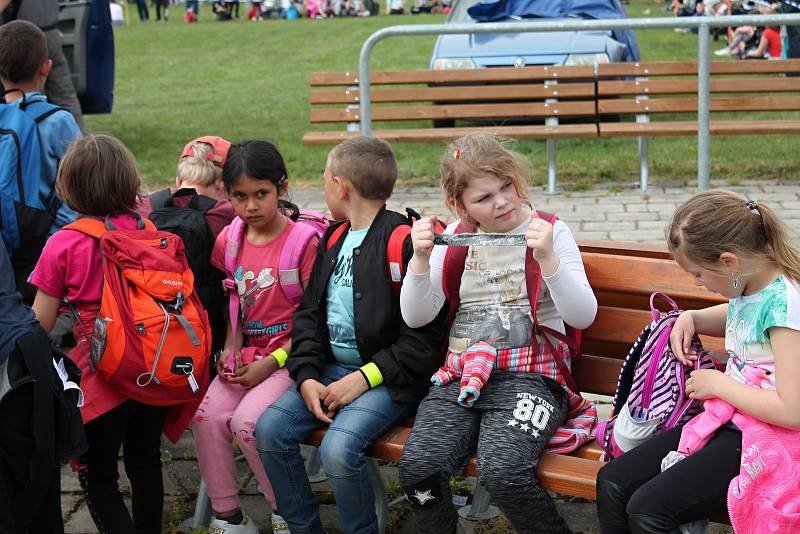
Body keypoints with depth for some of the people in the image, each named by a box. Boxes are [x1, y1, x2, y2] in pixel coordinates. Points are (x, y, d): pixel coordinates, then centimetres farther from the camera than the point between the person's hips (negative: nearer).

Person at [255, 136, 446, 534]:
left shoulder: (404, 241, -13)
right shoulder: (333, 239, 14)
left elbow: (424, 337, -16)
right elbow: (309, 313, 13)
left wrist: (365, 378, -18)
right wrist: (307, 377, -3)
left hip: (390, 378, -8)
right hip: (332, 368, 8)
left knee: (338, 448, -28)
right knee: (269, 429, -9)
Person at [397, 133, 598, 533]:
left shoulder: (550, 232, 1)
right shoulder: (455, 238, 12)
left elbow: (583, 317, -8)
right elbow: (416, 317, 9)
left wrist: (547, 257, -22)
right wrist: (421, 258, -8)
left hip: (529, 375, -3)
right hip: (461, 375, 4)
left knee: (503, 471, -31)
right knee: (417, 468, -22)